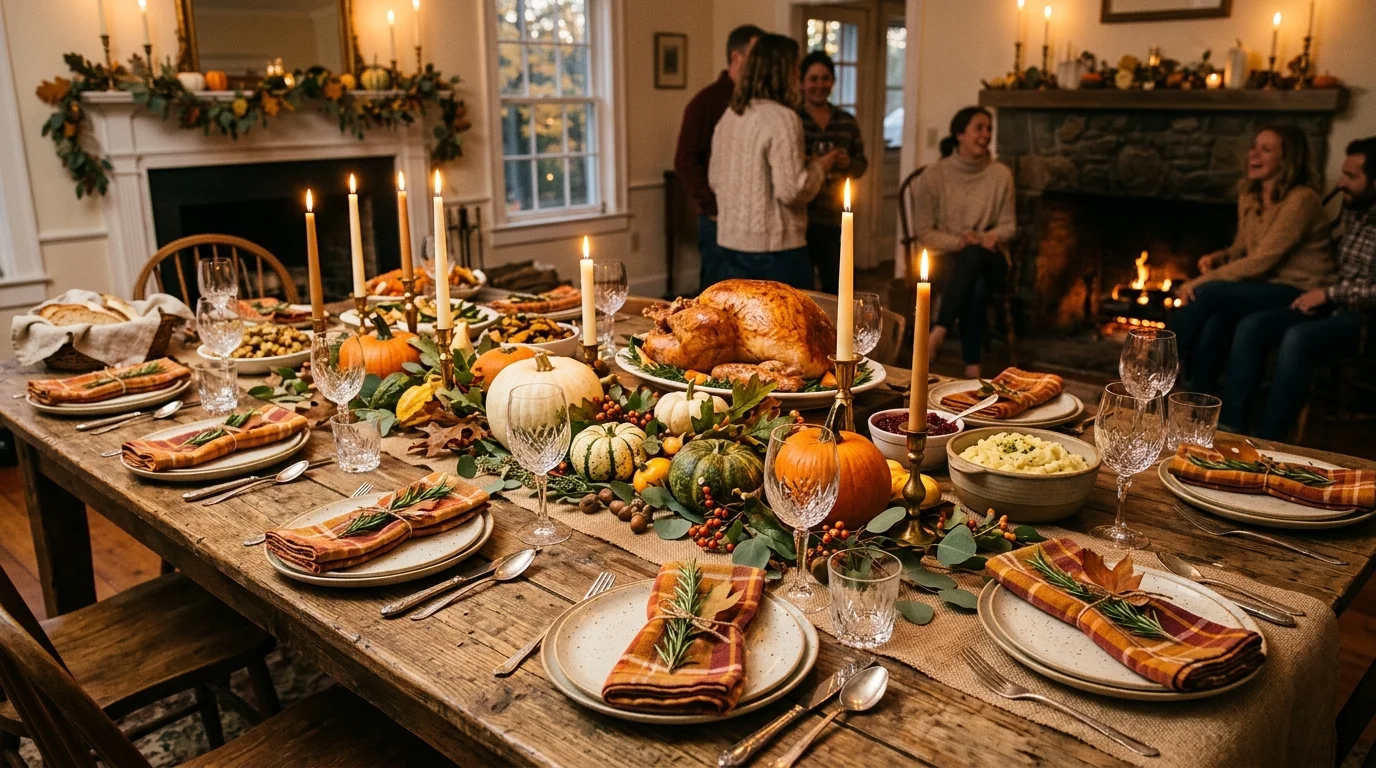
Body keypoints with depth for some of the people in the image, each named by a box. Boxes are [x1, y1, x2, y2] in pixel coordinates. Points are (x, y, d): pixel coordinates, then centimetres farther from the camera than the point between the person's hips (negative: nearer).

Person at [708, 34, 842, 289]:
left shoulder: (730, 116, 8)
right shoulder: (783, 118, -15)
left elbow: (715, 179, 16)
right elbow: (791, 190, -20)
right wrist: (818, 167, -1)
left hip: (730, 240, 8)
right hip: (774, 246, -7)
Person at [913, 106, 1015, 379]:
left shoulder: (1001, 175, 3)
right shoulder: (933, 176, -2)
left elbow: (1008, 226, 9)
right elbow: (925, 233, -2)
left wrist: (990, 237, -15)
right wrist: (958, 242, -19)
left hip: (990, 259, 1)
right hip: (947, 258, -1)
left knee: (972, 255, -38)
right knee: (976, 285, -37)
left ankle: (939, 332, -39)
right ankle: (972, 364, -34)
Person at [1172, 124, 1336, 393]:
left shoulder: (1301, 199, -17)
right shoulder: (1249, 195, 8)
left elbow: (1261, 261, -22)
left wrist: (1203, 280, -22)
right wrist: (1218, 258, -5)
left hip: (1299, 294, -7)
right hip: (1265, 286, 7)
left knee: (1207, 293, -27)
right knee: (1212, 322, -27)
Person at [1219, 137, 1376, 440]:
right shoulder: (1351, 211, 12)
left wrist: (1330, 294, -15)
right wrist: (1319, 294, 7)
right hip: (1334, 307, 8)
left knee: (1298, 337, -34)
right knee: (1251, 325, -14)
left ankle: (1267, 440, -29)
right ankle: (1229, 426, -19)